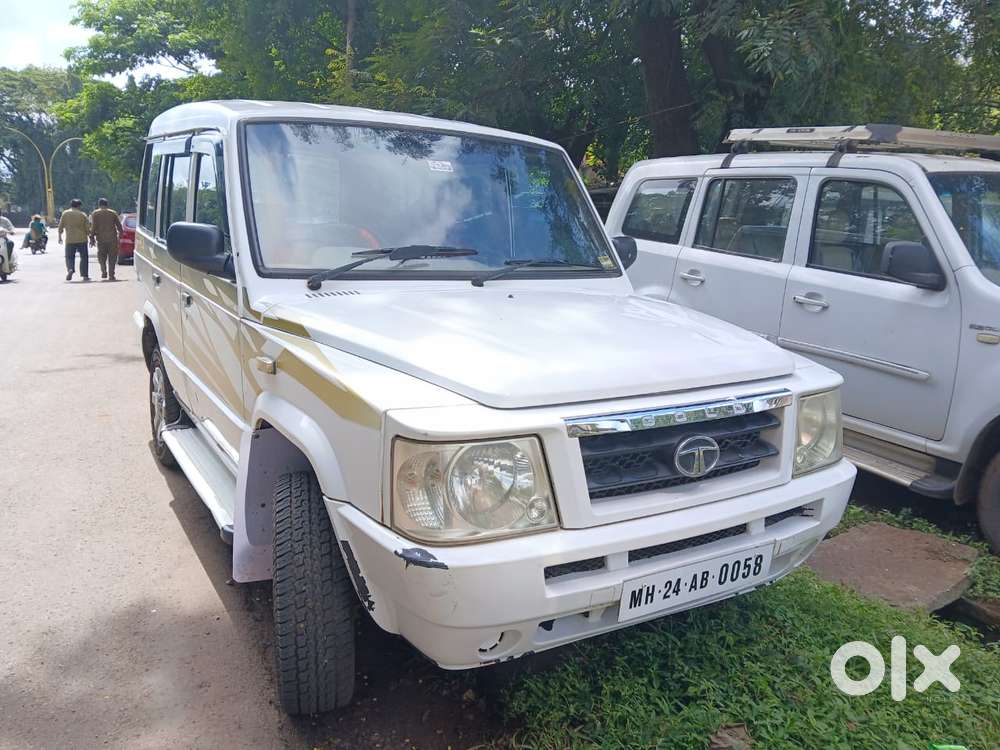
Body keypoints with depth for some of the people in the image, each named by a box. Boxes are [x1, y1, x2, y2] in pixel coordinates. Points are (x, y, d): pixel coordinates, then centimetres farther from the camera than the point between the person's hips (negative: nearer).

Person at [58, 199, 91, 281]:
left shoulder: (65, 213, 3)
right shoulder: (83, 215, 0)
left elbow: (61, 226, 4)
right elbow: (88, 228, -1)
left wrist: (60, 236, 14)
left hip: (70, 240, 1)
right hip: (82, 239, -1)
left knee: (69, 256, 9)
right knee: (84, 257, 8)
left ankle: (70, 269, -17)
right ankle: (85, 275, 5)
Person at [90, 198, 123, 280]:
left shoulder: (95, 214, 4)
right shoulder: (113, 213, 8)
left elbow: (93, 227, -3)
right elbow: (119, 226, 6)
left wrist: (92, 238, 0)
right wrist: (120, 234, 15)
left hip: (101, 238, 0)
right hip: (112, 238, 0)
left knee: (101, 256, 13)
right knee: (112, 257, 4)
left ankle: (104, 272, -5)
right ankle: (111, 275, 0)